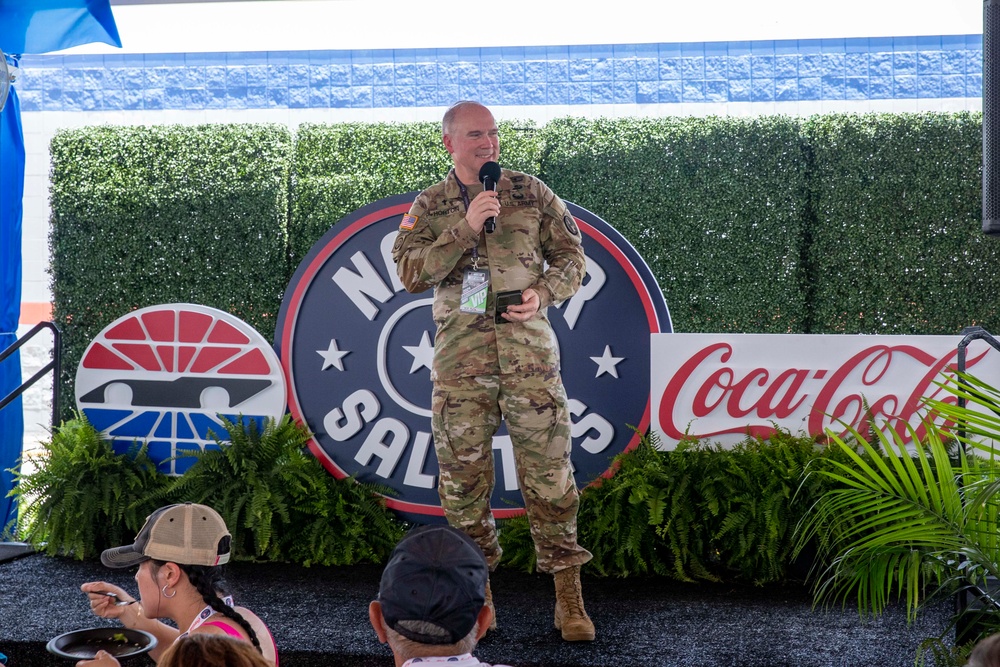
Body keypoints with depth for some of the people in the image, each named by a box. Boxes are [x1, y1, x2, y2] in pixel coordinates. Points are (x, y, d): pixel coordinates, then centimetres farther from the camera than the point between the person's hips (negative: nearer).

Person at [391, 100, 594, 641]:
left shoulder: (532, 193, 10)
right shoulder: (429, 207, 10)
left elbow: (571, 256, 12)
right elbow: (410, 272, -3)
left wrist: (542, 293, -7)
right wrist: (465, 227, -12)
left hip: (528, 347, -1)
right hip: (460, 353, 1)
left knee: (548, 469, -3)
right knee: (463, 473, 4)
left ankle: (569, 598, 4)